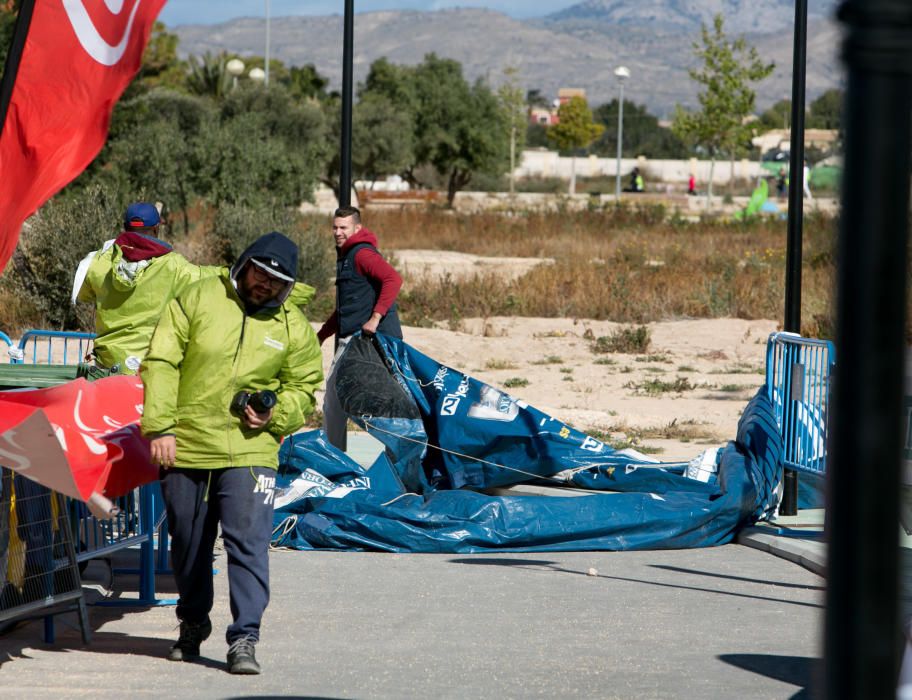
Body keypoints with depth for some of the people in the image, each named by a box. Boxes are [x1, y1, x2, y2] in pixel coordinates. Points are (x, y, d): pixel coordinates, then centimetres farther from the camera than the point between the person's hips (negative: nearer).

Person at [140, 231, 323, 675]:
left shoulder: (294, 328, 5)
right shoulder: (197, 299, 0)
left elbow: (304, 388, 16)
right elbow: (161, 363, -2)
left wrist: (276, 412, -6)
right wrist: (160, 426, -9)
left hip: (249, 450, -1)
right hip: (184, 447, 1)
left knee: (247, 542, -13)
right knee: (188, 543, 14)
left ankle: (244, 638, -11)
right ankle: (193, 623, 34)